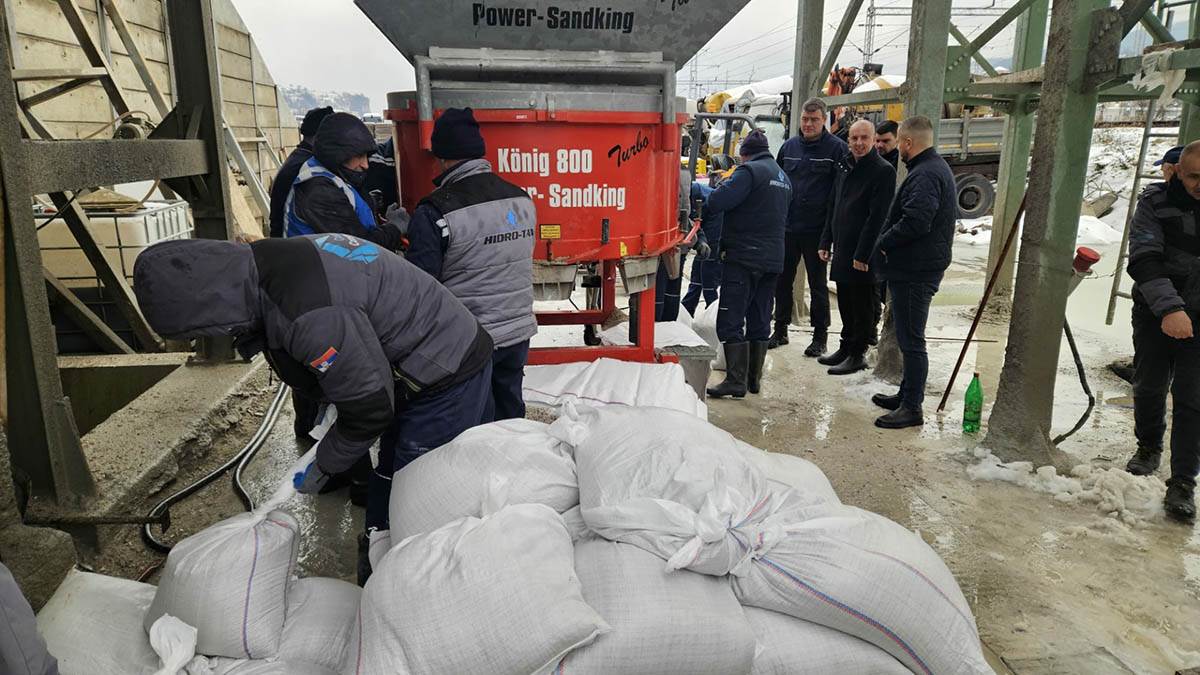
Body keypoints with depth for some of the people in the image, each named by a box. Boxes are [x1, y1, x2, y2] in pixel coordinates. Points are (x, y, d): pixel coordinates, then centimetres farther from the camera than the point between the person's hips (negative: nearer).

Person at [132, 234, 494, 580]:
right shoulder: (271, 258, -2)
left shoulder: (310, 316, -34)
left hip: (447, 378, -10)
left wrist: (324, 466, -5)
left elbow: (369, 408, -22)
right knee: (388, 480, 21)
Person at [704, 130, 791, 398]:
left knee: (731, 321, -5)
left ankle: (736, 381, -7)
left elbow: (716, 202, -19)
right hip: (773, 258, 9)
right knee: (760, 321, 13)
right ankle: (754, 378, 19)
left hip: (743, 257, -8)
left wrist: (723, 186, 1)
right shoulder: (784, 177, 18)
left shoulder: (749, 170, -10)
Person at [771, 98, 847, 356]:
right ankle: (780, 330, 24)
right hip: (786, 227, 4)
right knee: (782, 281, 11)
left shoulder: (837, 148, -5)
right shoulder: (789, 146, 8)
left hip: (816, 229, -4)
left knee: (818, 284, 5)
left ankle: (820, 336, 16)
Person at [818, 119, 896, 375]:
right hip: (842, 249, 8)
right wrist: (826, 241, 14)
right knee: (845, 302, 15)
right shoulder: (845, 166, 14)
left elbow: (877, 217, -17)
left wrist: (863, 254, -20)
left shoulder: (883, 171, -11)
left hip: (863, 252, -7)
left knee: (862, 305, 2)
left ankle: (857, 354, 11)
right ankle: (846, 347, 27)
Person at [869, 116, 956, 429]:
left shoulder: (925, 175, -18)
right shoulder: (936, 168, 17)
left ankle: (912, 408, 3)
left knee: (911, 340, -4)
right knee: (908, 337, 19)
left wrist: (883, 242, -13)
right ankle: (907, 395, 30)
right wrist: (887, 242, 11)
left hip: (915, 272, -11)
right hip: (915, 268, 11)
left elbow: (915, 222, -28)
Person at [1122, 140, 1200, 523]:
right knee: (1148, 387, 13)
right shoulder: (1156, 202, -10)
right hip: (1154, 313, 0)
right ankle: (1148, 448, 38)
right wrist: (1169, 308, -32)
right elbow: (1144, 260, -19)